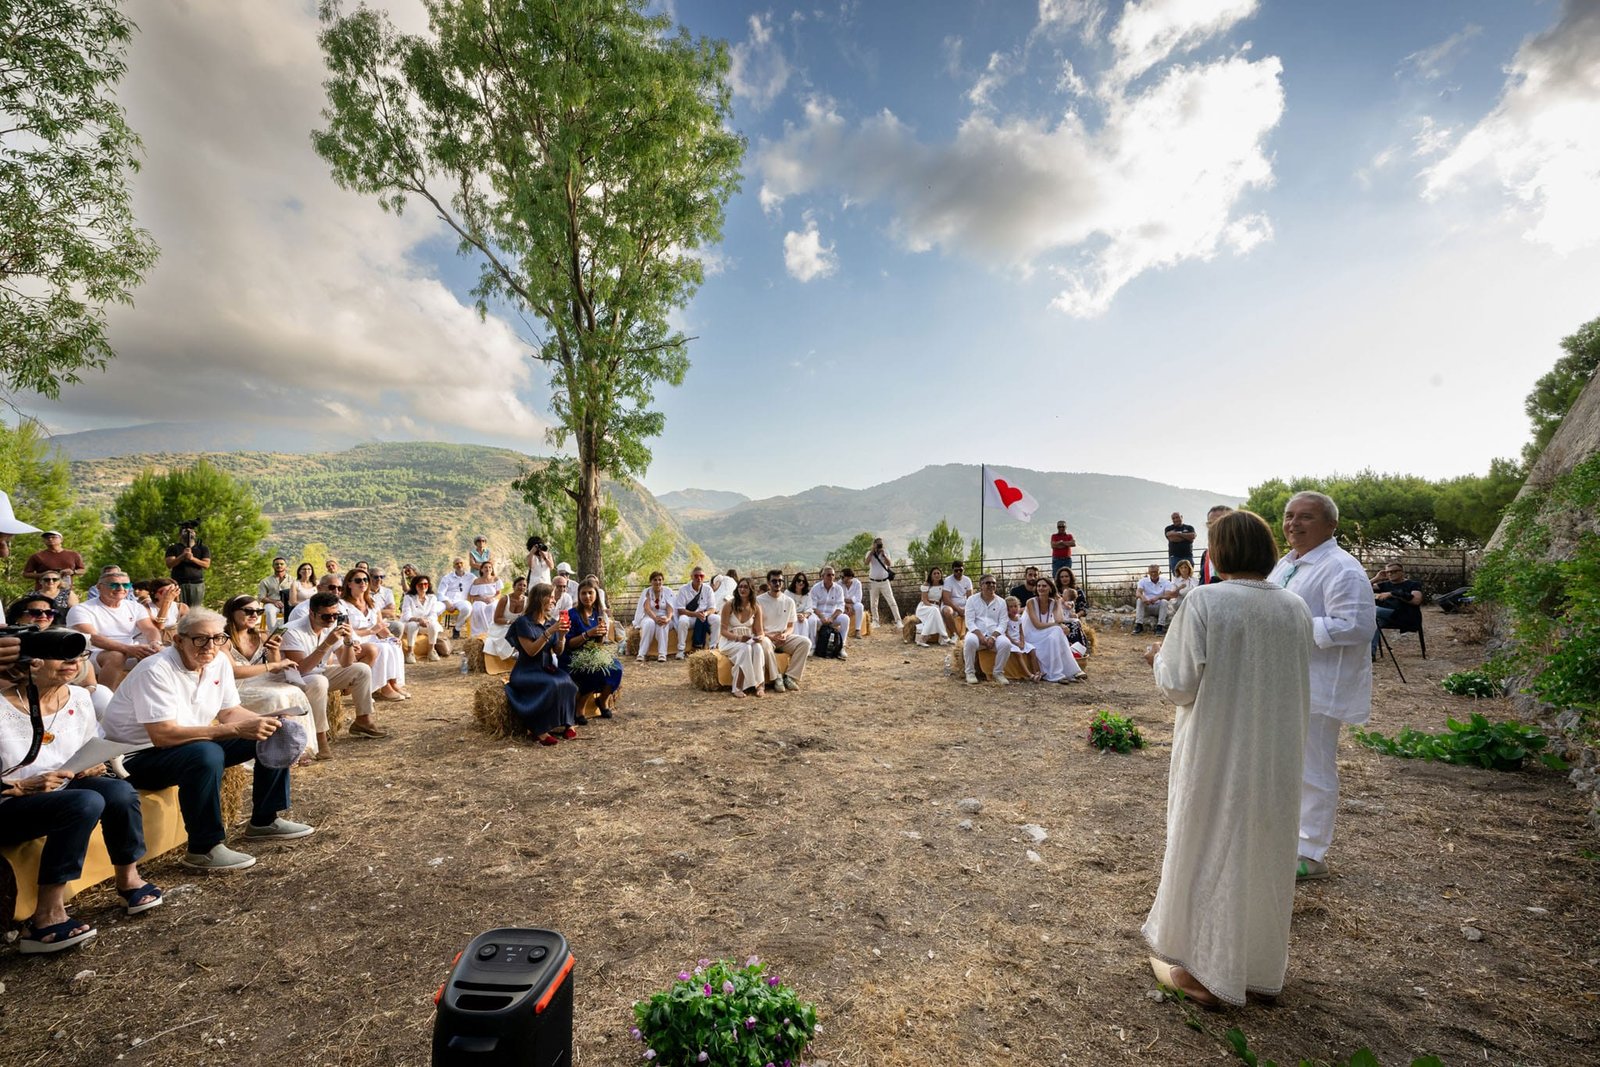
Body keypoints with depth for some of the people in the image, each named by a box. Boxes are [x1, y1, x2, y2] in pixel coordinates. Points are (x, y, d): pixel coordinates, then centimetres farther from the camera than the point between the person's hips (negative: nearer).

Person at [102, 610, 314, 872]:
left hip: (197, 747, 8)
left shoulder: (219, 663, -4)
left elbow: (230, 712, 4)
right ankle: (204, 849, -23)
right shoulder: (156, 671, -26)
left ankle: (264, 820, 11)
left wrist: (266, 722, -16)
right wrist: (236, 729, -36)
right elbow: (162, 735, -33)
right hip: (139, 754, -8)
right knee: (207, 753, -38)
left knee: (274, 735, -1)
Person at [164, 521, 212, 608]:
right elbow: (169, 564, 0)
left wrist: (192, 558, -14)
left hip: (197, 584, 0)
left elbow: (207, 565, 1)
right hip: (179, 584, 0)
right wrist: (182, 556, -15)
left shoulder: (203, 548, 12)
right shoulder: (173, 548, 13)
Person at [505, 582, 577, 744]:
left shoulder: (551, 621, 9)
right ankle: (542, 730, -24)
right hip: (527, 671, -5)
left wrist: (562, 634, -10)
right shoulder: (523, 622, -9)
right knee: (551, 685, -33)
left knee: (566, 682, -26)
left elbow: (558, 652, 8)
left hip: (547, 668, 5)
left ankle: (564, 723, -16)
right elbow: (531, 651, -18)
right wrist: (549, 632, -24)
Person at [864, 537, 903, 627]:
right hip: (873, 582, 0)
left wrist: (883, 554, -22)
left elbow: (888, 564, -11)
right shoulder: (870, 553, 1)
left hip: (885, 582, 0)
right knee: (873, 604, 7)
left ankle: (898, 621, -6)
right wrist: (872, 550, -19)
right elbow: (867, 562, -18)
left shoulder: (886, 552, 3)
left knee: (892, 602, -6)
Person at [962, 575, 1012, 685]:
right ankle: (970, 672, -17)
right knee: (970, 641, -36)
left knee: (1006, 644, -31)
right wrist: (980, 636, -19)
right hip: (976, 633, -2)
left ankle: (998, 672, -8)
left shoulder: (1001, 602, 10)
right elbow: (970, 621, -3)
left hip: (995, 634, 2)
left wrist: (993, 637, -15)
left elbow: (1002, 624, 3)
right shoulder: (972, 600, 5)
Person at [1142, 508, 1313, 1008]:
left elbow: (1180, 684, -17)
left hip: (1216, 753, -5)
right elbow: (1299, 688, 10)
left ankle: (1205, 970, 23)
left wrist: (1159, 658, 2)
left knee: (1209, 850, 11)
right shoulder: (1295, 608, -2)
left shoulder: (1204, 602, -20)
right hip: (1276, 754, 5)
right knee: (1264, 852, 20)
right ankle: (1261, 966, 37)